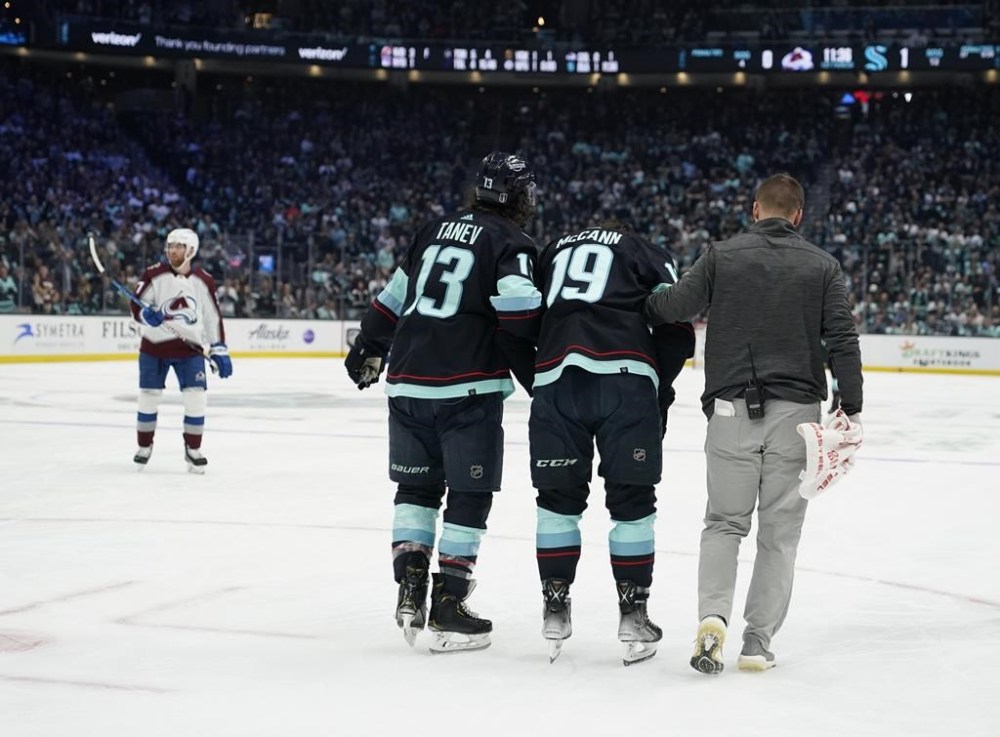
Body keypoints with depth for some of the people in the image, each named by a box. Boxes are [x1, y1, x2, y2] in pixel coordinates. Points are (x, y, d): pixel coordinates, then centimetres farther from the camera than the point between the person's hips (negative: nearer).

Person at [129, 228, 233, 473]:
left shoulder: (203, 281, 0)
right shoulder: (154, 275, -7)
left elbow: (213, 317, 6)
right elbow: (136, 307, -5)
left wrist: (219, 351, 4)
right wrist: (147, 314, -28)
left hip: (189, 347, 1)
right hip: (154, 345, -1)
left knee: (196, 398, -7)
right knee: (149, 397, 3)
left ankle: (193, 450, 8)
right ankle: (144, 447, 20)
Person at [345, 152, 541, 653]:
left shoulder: (434, 231, 16)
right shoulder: (510, 243, -2)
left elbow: (393, 297, 22)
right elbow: (518, 318, -16)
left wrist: (367, 350, 34)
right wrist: (538, 381, -8)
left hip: (408, 382, 6)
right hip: (468, 389, -6)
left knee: (417, 487, 18)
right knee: (469, 495, 3)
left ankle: (410, 588, 10)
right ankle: (447, 609, 3)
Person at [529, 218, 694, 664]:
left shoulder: (554, 251, 32)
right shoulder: (648, 254, 22)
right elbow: (676, 330, 9)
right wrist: (659, 392, 16)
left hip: (555, 375, 3)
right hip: (626, 378, -2)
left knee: (559, 496, 15)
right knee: (631, 501, 7)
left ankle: (555, 610, 17)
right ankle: (633, 616, 10)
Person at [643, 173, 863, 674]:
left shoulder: (722, 256, 0)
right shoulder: (822, 265, 3)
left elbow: (671, 307, -4)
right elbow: (842, 338, -2)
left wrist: (640, 305, 17)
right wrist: (851, 407, 2)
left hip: (732, 408, 0)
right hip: (796, 410, 0)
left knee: (725, 521, 10)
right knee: (780, 530, 9)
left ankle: (713, 615, -12)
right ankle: (758, 641, 7)